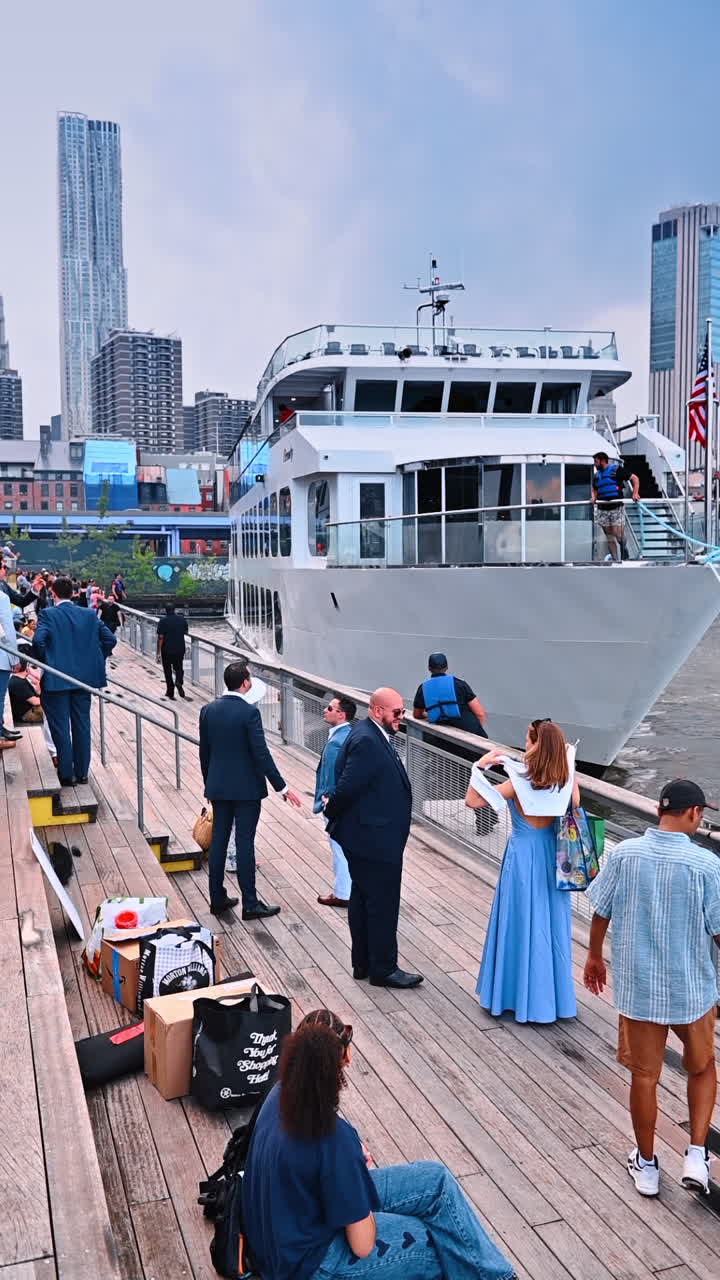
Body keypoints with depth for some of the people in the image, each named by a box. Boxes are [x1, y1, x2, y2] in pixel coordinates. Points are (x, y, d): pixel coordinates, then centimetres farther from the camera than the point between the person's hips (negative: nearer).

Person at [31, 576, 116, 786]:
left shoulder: (48, 615, -8)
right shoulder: (90, 615, 3)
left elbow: (38, 641, -21)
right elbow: (110, 639, 1)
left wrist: (43, 661, -4)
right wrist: (94, 659, 11)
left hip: (56, 679, -4)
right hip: (84, 677, 4)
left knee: (60, 727, 5)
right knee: (82, 725, 12)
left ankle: (66, 774, 8)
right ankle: (82, 772, 17)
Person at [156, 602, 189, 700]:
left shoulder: (163, 621, -11)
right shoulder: (182, 619, -1)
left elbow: (160, 637, -14)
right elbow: (186, 632, 10)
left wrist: (158, 652, -11)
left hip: (167, 650, -3)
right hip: (180, 649, 3)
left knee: (168, 671, 10)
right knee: (178, 668, 17)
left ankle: (170, 693, 15)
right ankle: (179, 682, -14)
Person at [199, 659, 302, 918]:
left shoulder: (208, 710, 2)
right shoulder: (249, 712, -16)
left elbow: (204, 753, 9)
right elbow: (261, 754, -18)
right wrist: (281, 787, -12)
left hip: (218, 788, 6)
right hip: (246, 789, -5)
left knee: (218, 841, 12)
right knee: (244, 843, -1)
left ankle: (217, 899, 20)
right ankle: (250, 904, 6)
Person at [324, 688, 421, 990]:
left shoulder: (373, 736, 9)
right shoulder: (366, 741, -24)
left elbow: (346, 788, 13)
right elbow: (347, 787, -25)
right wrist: (332, 813, -9)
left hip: (367, 837, 10)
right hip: (374, 839, -10)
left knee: (363, 900, 18)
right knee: (383, 904, 2)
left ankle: (363, 964, 30)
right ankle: (383, 969, 15)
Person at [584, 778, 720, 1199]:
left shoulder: (624, 854, -10)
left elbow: (601, 913, -1)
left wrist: (595, 956, 16)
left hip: (638, 987, 2)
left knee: (645, 1077, 16)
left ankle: (646, 1166, 31)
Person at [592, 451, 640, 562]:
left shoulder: (616, 470, -3)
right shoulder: (596, 475, 15)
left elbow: (634, 478, -1)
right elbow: (594, 490, 25)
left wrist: (635, 493, -12)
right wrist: (594, 497, 2)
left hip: (616, 508, -5)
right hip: (602, 509, 5)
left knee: (618, 533, -11)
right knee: (609, 536, 3)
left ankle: (624, 552, 15)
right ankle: (615, 558, 8)